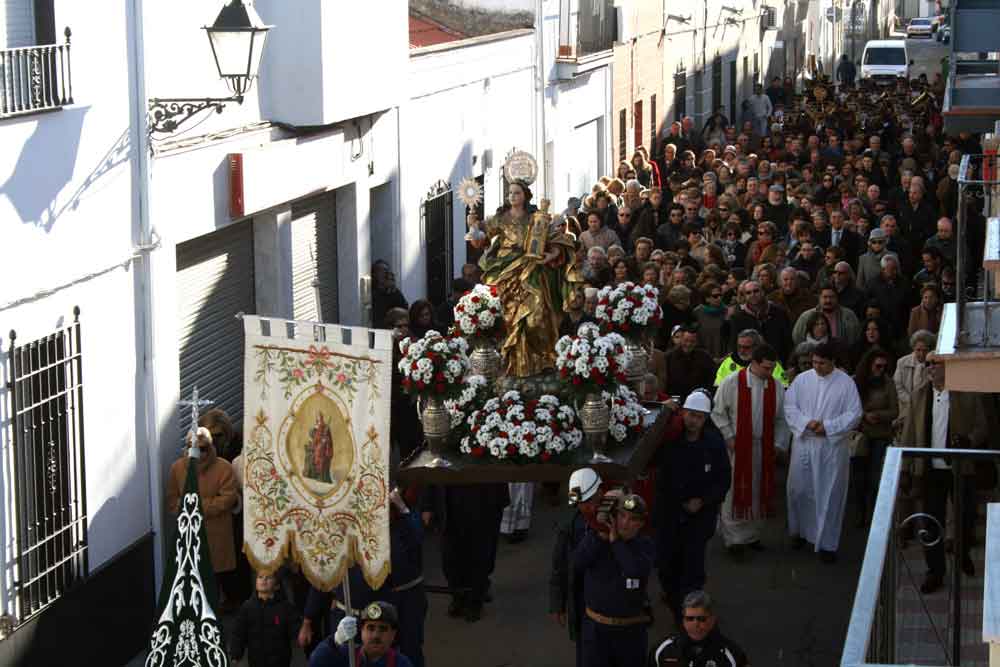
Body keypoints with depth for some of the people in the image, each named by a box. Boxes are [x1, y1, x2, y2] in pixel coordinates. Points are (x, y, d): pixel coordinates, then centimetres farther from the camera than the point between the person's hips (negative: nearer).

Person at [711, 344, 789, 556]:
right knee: (735, 491, -1)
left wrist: (778, 444, 2)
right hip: (737, 446, -4)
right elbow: (718, 412, -4)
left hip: (763, 448, 4)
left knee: (758, 491, 11)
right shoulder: (731, 383, -12)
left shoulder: (776, 386, 0)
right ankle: (733, 537, 9)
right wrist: (729, 437, -8)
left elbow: (780, 419, 8)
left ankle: (752, 534, 25)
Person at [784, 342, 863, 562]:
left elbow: (854, 414, -6)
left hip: (832, 447, -2)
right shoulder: (802, 380, 2)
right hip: (803, 443, 2)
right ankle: (799, 531, 31)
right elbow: (790, 407, 1)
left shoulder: (845, 382, -5)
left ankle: (827, 543, 10)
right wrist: (806, 423, -16)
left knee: (830, 495, 2)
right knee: (799, 490, 9)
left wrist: (827, 427, -16)